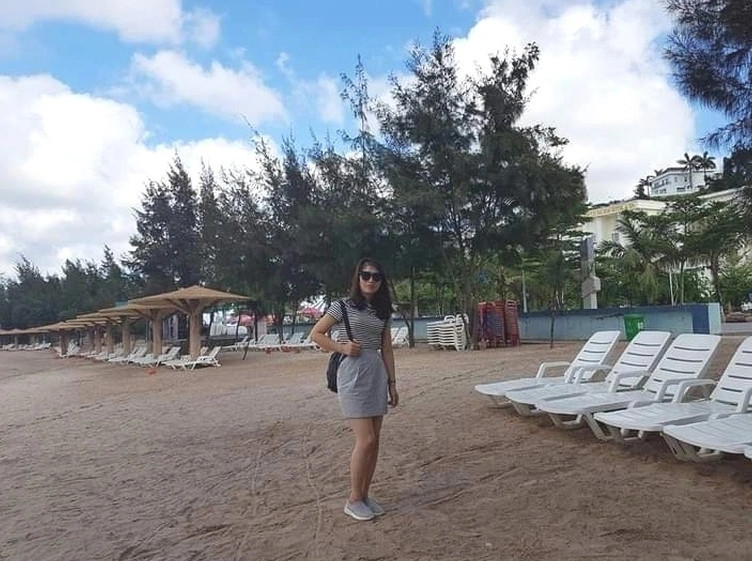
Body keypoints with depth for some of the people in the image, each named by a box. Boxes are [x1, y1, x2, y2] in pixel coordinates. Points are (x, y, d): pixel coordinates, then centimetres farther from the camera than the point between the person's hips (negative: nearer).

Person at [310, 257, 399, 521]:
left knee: (374, 440, 7)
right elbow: (316, 334, 0)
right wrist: (342, 347, -13)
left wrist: (392, 383, 10)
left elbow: (387, 350, 13)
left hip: (377, 374, 6)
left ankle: (364, 495, 21)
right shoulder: (344, 306, -3)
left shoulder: (382, 312, 12)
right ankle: (353, 500, 8)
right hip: (352, 374, -6)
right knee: (365, 439, -9)